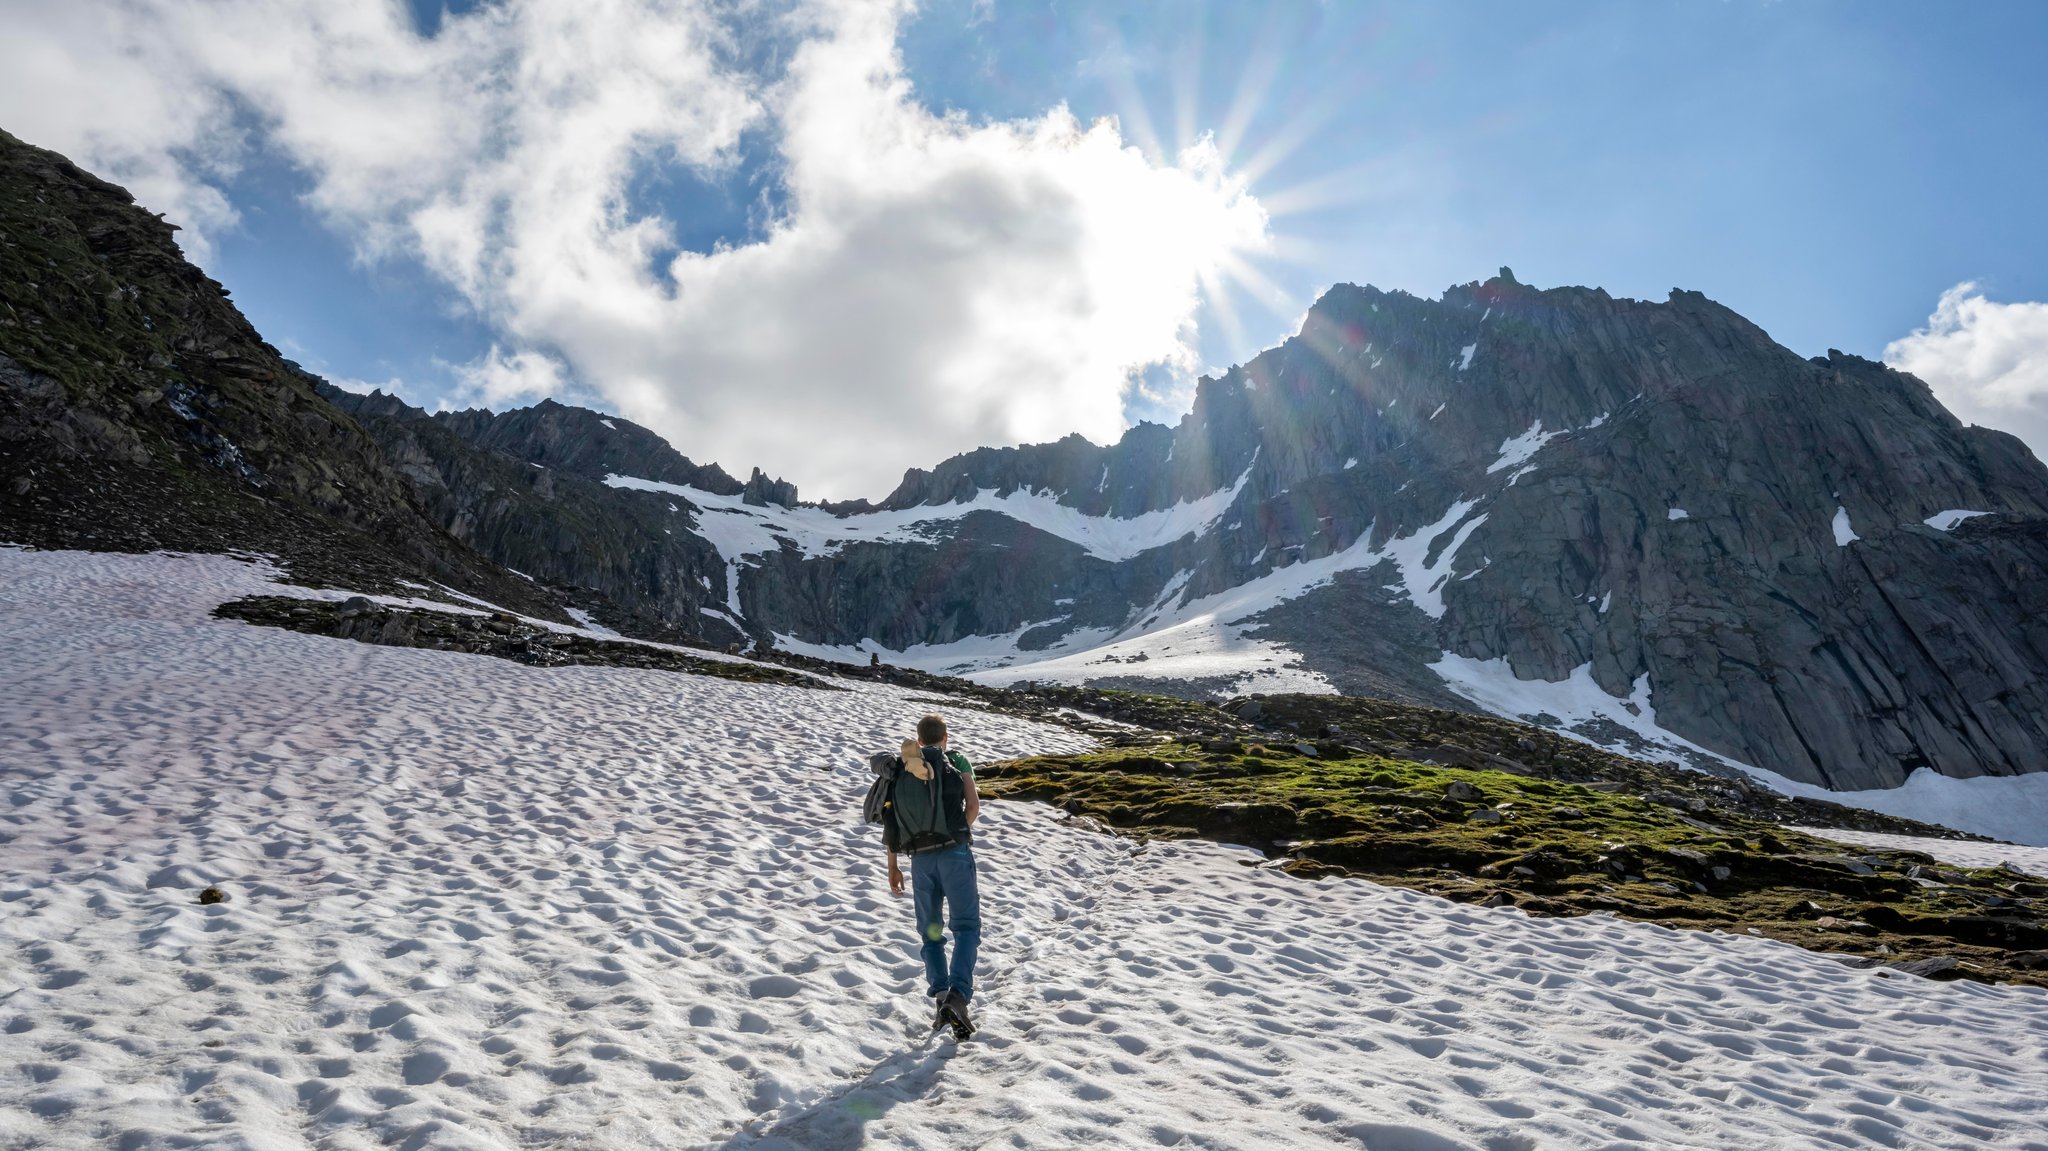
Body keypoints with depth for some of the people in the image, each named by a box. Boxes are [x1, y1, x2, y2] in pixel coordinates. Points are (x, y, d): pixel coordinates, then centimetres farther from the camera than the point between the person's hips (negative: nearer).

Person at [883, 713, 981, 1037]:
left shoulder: (901, 773, 17)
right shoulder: (957, 760, 8)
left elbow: (891, 820, 12)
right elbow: (973, 806, -3)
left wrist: (892, 866, 15)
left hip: (920, 858, 3)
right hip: (954, 852, -3)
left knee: (930, 932, 16)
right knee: (966, 926, 0)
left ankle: (940, 996, 1)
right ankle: (958, 996, -19)